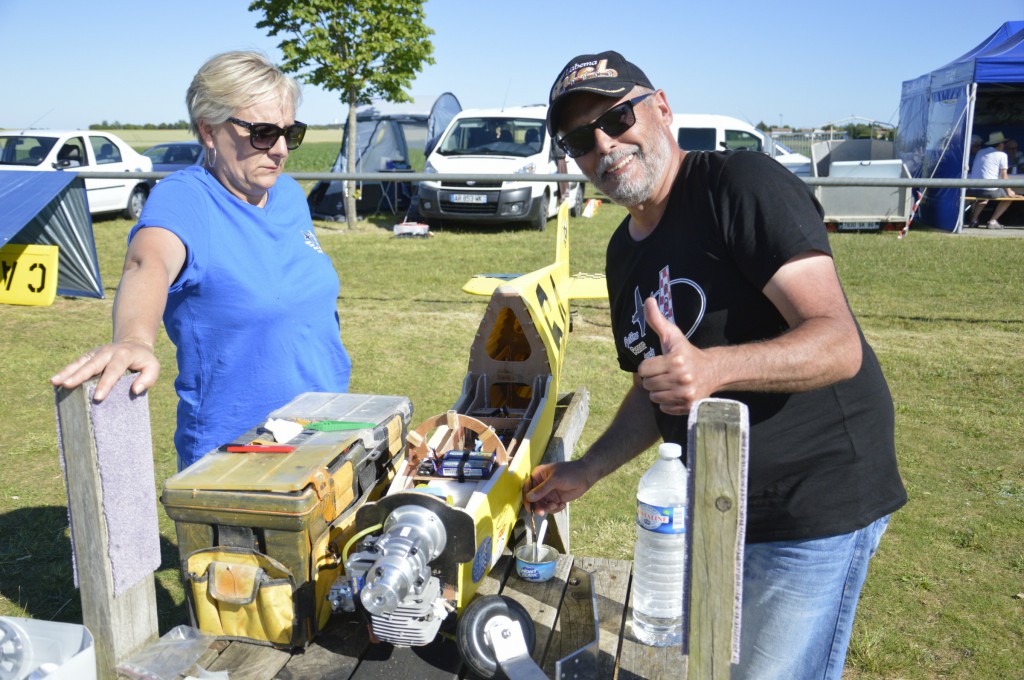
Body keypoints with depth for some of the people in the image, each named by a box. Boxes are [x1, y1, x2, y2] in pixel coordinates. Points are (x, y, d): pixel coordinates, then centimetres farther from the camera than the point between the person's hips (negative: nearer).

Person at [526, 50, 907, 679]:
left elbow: (839, 344, -26)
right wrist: (584, 473, 9)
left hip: (814, 504, -8)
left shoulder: (742, 184, -17)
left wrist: (714, 368, -42)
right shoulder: (625, 252, 9)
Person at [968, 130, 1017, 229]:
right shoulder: (1002, 155, 2)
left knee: (984, 197, 38)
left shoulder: (980, 152, 18)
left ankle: (974, 219, 17)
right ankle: (993, 221, 7)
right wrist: (1009, 191, 13)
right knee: (1009, 196, 20)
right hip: (990, 190, -5)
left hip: (972, 190, 5)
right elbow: (1003, 176, 0)